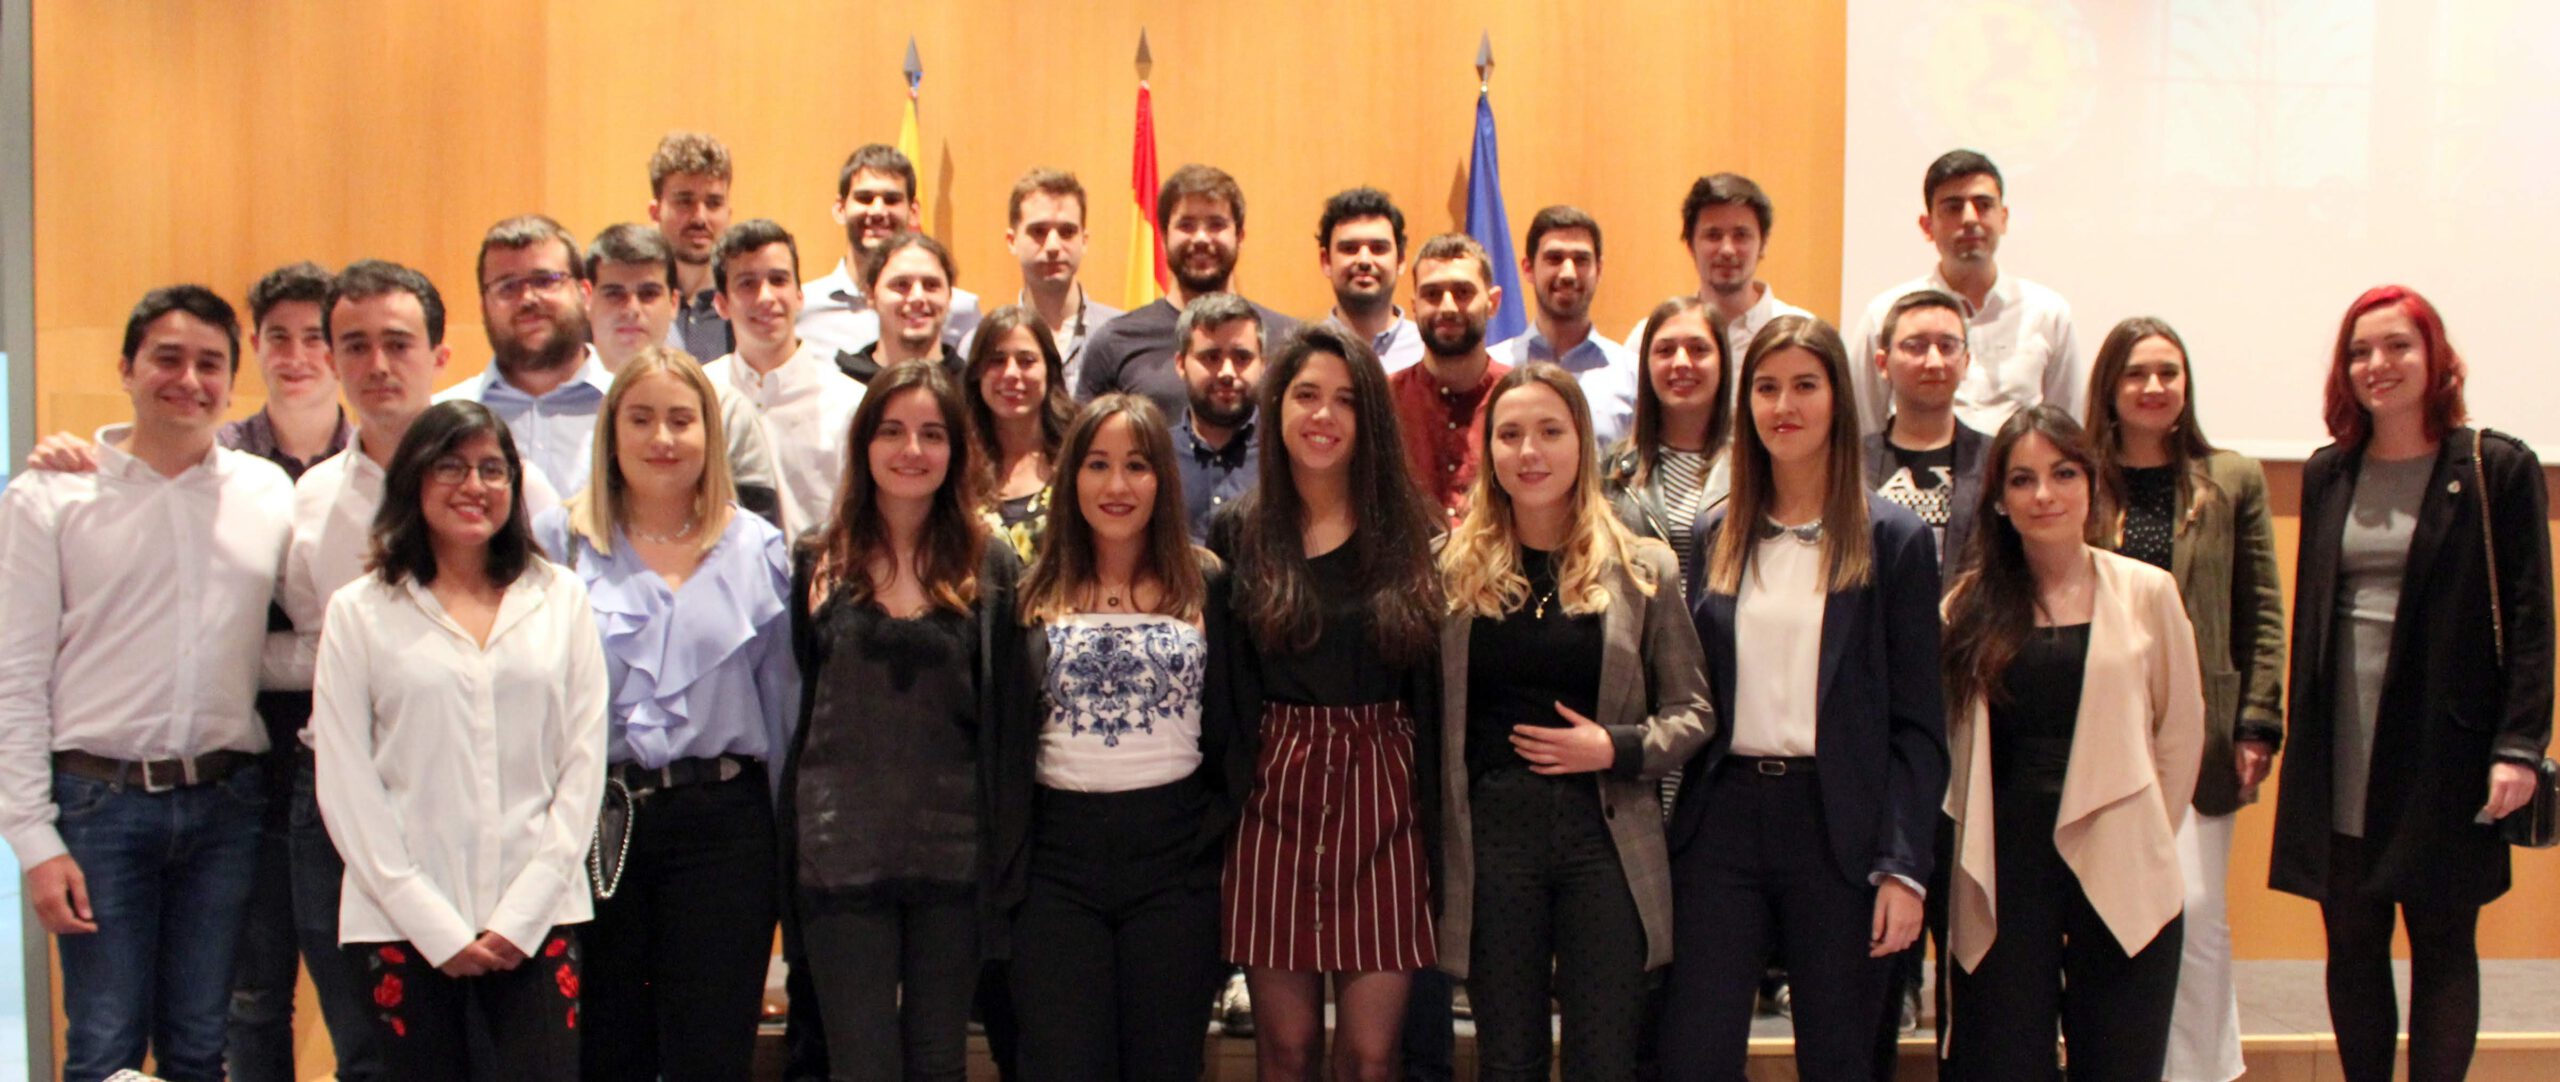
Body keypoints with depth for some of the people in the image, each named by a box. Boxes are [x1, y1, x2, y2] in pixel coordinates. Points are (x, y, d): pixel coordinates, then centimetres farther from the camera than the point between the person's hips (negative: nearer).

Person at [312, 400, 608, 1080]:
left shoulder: (561, 599, 9)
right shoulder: (360, 612, 5)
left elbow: (584, 760, 5)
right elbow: (344, 786, 0)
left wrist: (522, 914, -4)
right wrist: (435, 926, -7)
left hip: (538, 919, 1)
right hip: (401, 923, 0)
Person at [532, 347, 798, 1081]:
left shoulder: (757, 549, 7)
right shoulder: (558, 542, 3)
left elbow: (784, 704, 10)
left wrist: (787, 848, 9)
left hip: (722, 823, 0)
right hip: (593, 824, 0)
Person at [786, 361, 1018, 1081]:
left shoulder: (987, 567, 3)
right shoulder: (821, 563, 3)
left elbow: (1005, 713, 3)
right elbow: (791, 706, 4)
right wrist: (788, 852, 0)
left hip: (953, 852, 1)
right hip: (842, 852, 0)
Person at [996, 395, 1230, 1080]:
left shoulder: (1205, 585, 5)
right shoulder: (1035, 594, 6)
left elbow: (1230, 725, 6)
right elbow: (1003, 739, 6)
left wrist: (1219, 831, -2)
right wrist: (1006, 867, 0)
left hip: (1175, 858, 0)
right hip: (1058, 865, 0)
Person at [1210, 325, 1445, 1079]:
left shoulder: (1411, 536, 4)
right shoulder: (1238, 535, 5)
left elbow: (1434, 684, 3)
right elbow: (1225, 683, 6)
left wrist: (1438, 807, -3)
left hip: (1383, 797, 0)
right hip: (1275, 796, 1)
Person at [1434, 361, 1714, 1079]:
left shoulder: (1643, 568, 3)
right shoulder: (1454, 568, 3)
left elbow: (1693, 710, 5)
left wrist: (1617, 748, -12)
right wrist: (1436, 838, -5)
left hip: (1606, 835, 0)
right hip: (1490, 836, 0)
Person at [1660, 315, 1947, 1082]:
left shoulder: (1892, 539, 0)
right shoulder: (1717, 536, 10)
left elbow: (1917, 724, -3)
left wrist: (1904, 867, -9)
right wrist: (1676, 829, 1)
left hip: (1838, 824, -2)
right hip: (1724, 816, 3)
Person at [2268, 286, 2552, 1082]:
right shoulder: (2326, 475, 10)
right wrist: (2300, 737, 8)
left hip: (2444, 749, -4)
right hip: (2341, 755, 4)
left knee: (2443, 942, 4)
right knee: (2351, 942, 8)